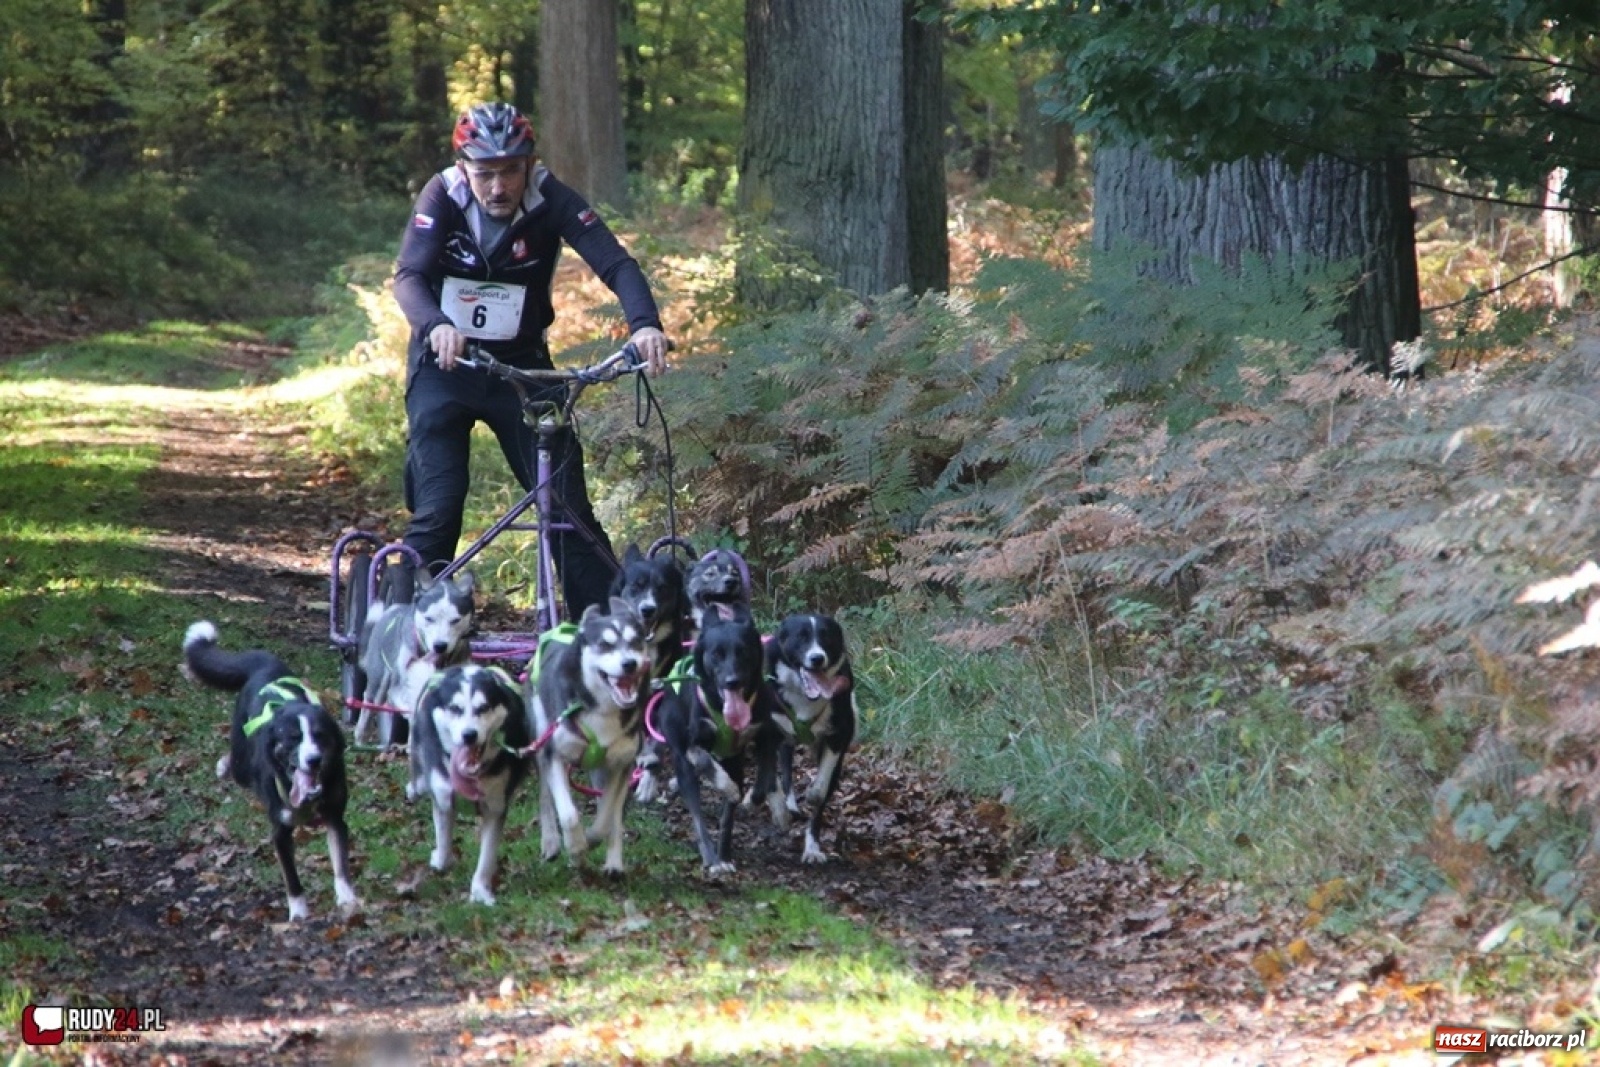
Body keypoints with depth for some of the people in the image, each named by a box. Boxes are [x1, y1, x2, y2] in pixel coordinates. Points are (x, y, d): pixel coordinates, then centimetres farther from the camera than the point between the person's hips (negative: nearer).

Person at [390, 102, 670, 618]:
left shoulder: (549, 199, -16)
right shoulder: (442, 195, -16)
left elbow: (615, 262, -26)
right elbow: (409, 276, -27)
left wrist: (645, 324, -45)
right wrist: (436, 326, -49)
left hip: (521, 364, 1)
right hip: (444, 366, -1)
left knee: (569, 506, -4)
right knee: (437, 511, -13)